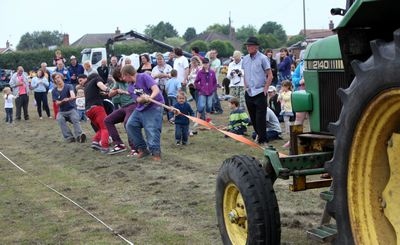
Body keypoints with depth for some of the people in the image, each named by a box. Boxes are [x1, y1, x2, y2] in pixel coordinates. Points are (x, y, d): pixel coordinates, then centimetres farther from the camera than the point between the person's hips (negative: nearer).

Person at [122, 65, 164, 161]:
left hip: (154, 107, -8)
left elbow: (156, 89, -22)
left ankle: (156, 152, -7)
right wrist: (143, 99, -30)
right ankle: (143, 148, 8)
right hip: (141, 108, 8)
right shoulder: (130, 88, 8)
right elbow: (137, 100, -7)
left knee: (152, 129, -17)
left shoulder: (144, 77, -12)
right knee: (130, 125, -2)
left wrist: (150, 97, -42)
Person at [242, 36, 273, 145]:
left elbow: (270, 76, -7)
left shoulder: (263, 58, -8)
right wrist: (246, 86, 12)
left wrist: (265, 89, -10)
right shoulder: (245, 59, 8)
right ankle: (259, 135, 26)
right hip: (249, 93, 6)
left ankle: (262, 140, 1)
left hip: (260, 92, -6)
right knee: (253, 118, 12)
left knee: (260, 118, -6)